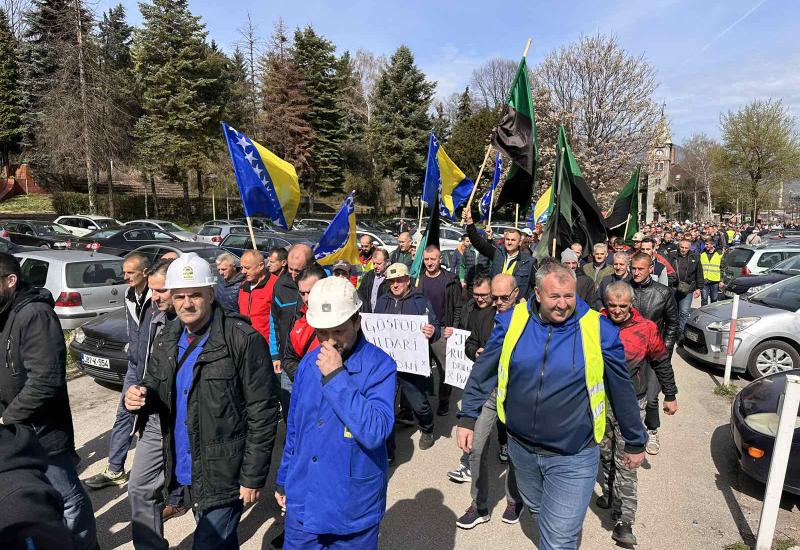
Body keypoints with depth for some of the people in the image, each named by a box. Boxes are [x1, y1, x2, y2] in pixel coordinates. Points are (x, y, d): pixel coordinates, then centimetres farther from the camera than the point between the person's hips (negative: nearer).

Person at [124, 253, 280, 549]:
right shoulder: (168, 339, 2)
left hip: (224, 475, -7)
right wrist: (140, 395, -10)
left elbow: (262, 413, -18)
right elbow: (154, 384, 15)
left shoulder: (243, 340, -20)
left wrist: (253, 477, -15)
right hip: (186, 470, 7)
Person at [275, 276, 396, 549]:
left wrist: (336, 377, -30)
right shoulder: (308, 363, -1)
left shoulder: (380, 366, -18)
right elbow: (294, 428, 10)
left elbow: (375, 432, -30)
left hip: (352, 510, -4)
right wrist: (284, 479, 15)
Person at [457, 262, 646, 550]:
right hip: (521, 446, 4)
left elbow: (622, 390, -2)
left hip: (573, 456, -3)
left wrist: (635, 442, 7)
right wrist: (467, 417, 0)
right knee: (537, 509, 28)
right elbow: (483, 371, 1)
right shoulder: (513, 321, -9)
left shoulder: (599, 330, -14)